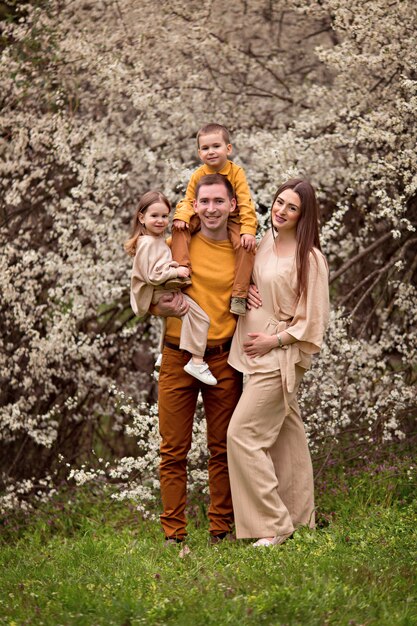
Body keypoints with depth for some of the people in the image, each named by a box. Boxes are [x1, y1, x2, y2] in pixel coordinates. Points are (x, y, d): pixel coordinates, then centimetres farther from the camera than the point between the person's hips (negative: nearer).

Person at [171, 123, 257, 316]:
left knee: (246, 245, -27)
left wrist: (248, 230, -27)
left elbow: (245, 204, -16)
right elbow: (189, 201, 2)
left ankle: (239, 294, -23)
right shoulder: (198, 175, -4)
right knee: (180, 227, -20)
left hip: (231, 219, -3)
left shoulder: (236, 172, -13)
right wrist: (181, 216, -22)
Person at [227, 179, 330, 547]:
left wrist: (275, 340, -16)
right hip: (258, 355, 8)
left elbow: (312, 320, -13)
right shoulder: (265, 244, 8)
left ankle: (273, 524, -8)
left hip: (280, 357, -8)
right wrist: (245, 288, 4)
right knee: (285, 435, 14)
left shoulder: (309, 258, -14)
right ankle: (298, 517, 23)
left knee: (242, 433, -13)